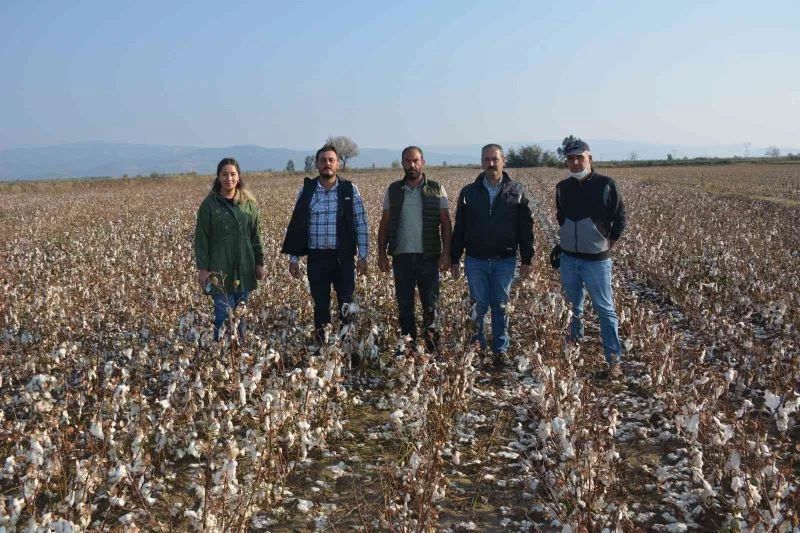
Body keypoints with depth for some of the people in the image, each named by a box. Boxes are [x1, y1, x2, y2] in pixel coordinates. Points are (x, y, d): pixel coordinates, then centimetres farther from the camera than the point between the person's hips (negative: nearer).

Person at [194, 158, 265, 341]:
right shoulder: (209, 204, -2)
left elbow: (256, 235, 10)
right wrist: (202, 268, -7)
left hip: (244, 268, 3)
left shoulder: (249, 203, 7)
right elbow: (201, 238, -3)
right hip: (220, 269, -3)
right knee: (223, 315, -6)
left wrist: (260, 263, 8)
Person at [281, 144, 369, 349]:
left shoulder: (349, 189, 1)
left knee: (347, 305, 3)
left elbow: (361, 224, 1)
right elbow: (296, 224, 7)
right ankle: (321, 345, 18)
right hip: (317, 257, 1)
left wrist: (363, 256, -3)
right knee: (320, 306, 8)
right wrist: (293, 257, 3)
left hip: (343, 257, -1)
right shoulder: (306, 190, 4)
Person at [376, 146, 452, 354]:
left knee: (430, 303, 2)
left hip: (428, 256, -2)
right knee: (404, 304, 6)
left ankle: (432, 348, 11)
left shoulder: (436, 190, 2)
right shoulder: (393, 190, 8)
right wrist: (382, 254, 3)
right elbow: (384, 225, 10)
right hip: (401, 256, 2)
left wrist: (446, 253, -7)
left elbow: (446, 224, 1)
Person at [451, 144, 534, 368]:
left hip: (505, 261, -1)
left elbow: (526, 228, 3)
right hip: (476, 260, 1)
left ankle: (501, 349, 16)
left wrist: (527, 260, 0)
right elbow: (459, 228, 8)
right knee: (479, 305, 3)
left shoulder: (517, 191, 2)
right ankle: (476, 345, 20)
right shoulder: (469, 192, 5)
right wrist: (454, 259, 5)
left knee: (501, 305, 5)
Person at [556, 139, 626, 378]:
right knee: (572, 307, 16)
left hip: (596, 260, -4)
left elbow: (620, 219, -2)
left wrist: (608, 246, -5)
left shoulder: (606, 185, -8)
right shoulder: (563, 187, 5)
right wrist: (566, 240, 8)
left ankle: (613, 359, 5)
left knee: (605, 310, 0)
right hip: (568, 259, 4)